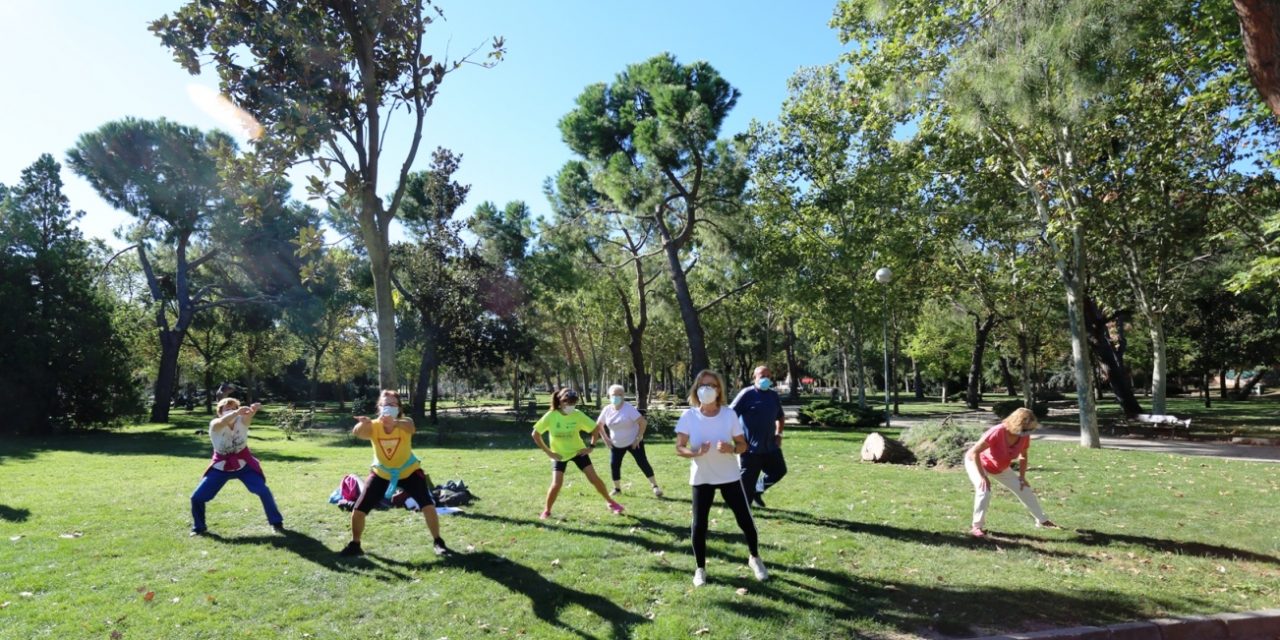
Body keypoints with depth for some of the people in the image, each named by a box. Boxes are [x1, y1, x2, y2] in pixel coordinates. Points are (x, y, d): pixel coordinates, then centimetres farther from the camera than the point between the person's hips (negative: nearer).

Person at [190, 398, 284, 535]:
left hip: (243, 464, 0)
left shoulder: (242, 420, -15)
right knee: (197, 497, -2)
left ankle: (276, 522, 3)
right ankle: (199, 527, 25)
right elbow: (222, 422, -44)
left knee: (263, 491, -13)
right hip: (221, 467, 0)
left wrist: (253, 410, -64)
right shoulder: (215, 424, -19)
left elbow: (248, 415, -39)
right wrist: (236, 412, -65)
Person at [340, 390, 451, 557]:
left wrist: (394, 422, -74)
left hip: (408, 471, -2)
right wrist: (362, 424, -69)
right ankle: (355, 544, 23)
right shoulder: (373, 426, -22)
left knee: (428, 505, -14)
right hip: (381, 473, 2)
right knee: (358, 510, -3)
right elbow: (357, 433, -44)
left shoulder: (404, 423, -26)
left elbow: (411, 428, -52)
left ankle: (437, 542, 5)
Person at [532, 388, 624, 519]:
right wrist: (548, 452, -12)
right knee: (556, 484, -12)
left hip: (578, 451, 1)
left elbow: (596, 428, -5)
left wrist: (591, 447, -7)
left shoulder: (578, 415, -17)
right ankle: (546, 511, 10)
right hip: (559, 454, -1)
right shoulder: (551, 416, -20)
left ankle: (610, 502, 16)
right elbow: (536, 434, -12)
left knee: (594, 478, -3)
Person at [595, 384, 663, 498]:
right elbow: (599, 425, 8)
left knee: (642, 463, -8)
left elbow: (643, 422, -23)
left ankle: (655, 486, -1)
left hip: (633, 442, -4)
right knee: (614, 465, 1)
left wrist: (638, 438, -22)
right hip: (616, 444, 5)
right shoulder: (607, 410, -6)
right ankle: (617, 488, 18)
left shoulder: (629, 408, -20)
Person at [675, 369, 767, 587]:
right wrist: (696, 452, -28)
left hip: (729, 476, 1)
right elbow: (679, 448, -8)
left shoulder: (729, 414, -8)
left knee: (745, 520, 5)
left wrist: (731, 448, -25)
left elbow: (743, 445, -3)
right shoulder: (688, 416, -10)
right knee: (699, 525, 1)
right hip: (701, 478, 0)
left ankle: (755, 559, 32)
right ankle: (700, 569, 21)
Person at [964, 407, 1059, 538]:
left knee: (1024, 489, 9)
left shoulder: (1024, 436, -20)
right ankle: (977, 527, -14)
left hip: (1000, 467, 6)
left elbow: (1023, 456, 2)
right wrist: (983, 476, -35)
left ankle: (1042, 520, 31)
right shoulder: (997, 432, -39)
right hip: (976, 462, -6)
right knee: (984, 491, -28)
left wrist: (1022, 477, -5)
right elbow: (974, 452, -36)